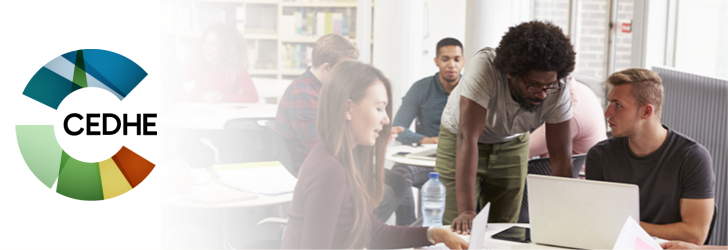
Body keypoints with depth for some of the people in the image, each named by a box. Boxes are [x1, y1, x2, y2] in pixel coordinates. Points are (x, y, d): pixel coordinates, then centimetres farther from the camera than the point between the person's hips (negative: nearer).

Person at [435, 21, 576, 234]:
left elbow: (561, 156, -22)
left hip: (512, 144, 3)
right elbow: (468, 138, -43)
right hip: (460, 139, -3)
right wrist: (467, 210, -49)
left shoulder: (557, 89, -27)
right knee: (461, 229, -8)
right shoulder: (484, 68, -38)